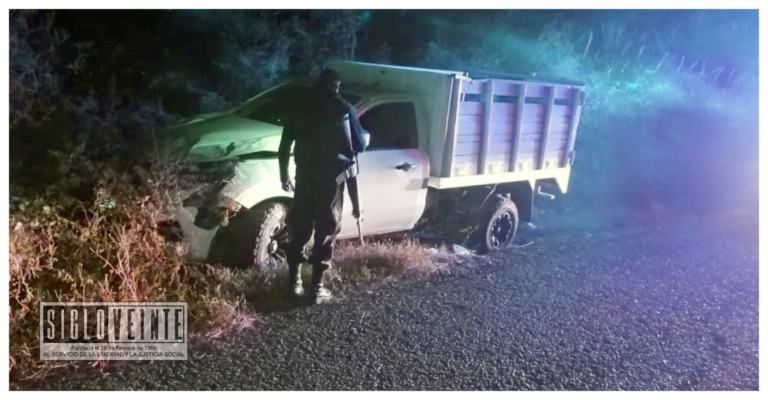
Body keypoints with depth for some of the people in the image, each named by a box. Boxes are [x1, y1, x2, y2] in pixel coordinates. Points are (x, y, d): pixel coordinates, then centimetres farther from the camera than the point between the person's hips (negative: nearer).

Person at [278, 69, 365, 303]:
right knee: (326, 230, 4)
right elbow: (358, 145, 1)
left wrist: (284, 176, 18)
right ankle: (317, 287, 8)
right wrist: (347, 150, 24)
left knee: (299, 229, 13)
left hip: (304, 177, 3)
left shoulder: (301, 108, 8)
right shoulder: (343, 109, -2)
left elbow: (284, 147, 9)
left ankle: (294, 282, 19)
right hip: (331, 178, -3)